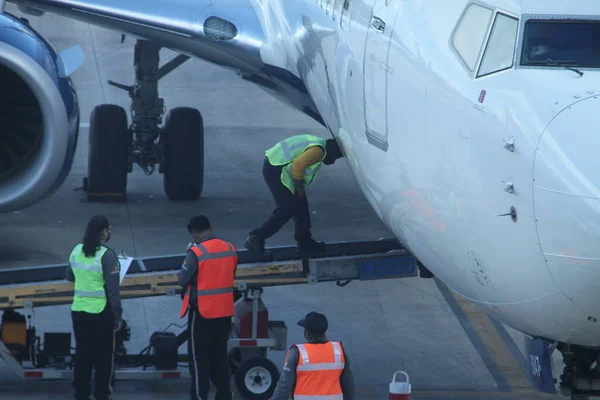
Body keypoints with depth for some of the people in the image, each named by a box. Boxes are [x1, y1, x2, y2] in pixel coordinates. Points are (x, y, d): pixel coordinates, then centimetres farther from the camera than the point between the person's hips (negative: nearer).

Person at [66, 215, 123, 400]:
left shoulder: (77, 251, 2)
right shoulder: (107, 255, -16)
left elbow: (70, 277, 17)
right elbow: (113, 289, -15)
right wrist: (118, 315, -8)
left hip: (78, 310, 5)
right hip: (101, 312, -5)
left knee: (82, 354, 14)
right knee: (103, 356, 5)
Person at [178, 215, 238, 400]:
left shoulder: (197, 252, -18)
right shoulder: (230, 249, -1)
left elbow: (183, 279, -12)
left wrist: (188, 257, 0)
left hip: (202, 311, -6)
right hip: (225, 310, 6)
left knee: (199, 355, 5)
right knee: (220, 353, 17)